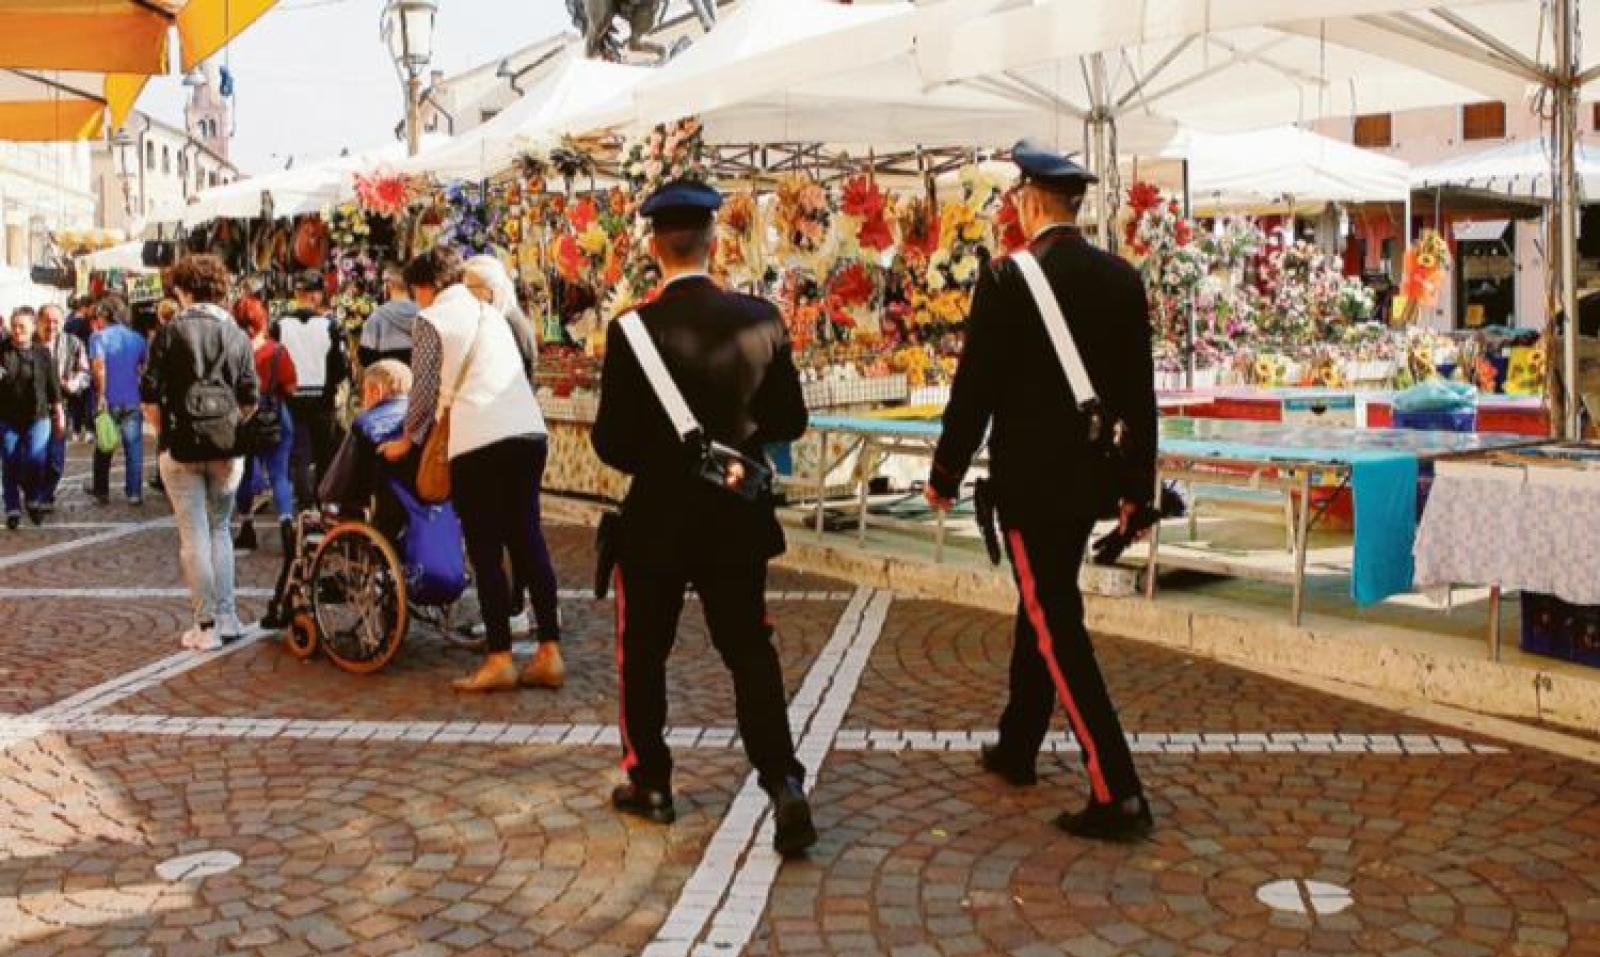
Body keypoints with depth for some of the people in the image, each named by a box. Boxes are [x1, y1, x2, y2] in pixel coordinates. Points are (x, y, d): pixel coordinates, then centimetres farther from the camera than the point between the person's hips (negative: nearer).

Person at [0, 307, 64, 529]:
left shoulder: (42, 353, 1)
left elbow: (53, 387, 7)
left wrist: (59, 414, 8)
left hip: (37, 417, -1)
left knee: (35, 461, -11)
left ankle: (33, 500, 14)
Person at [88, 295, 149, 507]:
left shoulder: (99, 337, -5)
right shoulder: (137, 338, 7)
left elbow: (99, 366, -18)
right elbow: (146, 367, 9)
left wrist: (101, 395, -14)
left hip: (108, 400, -2)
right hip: (132, 400, 2)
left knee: (104, 447, 13)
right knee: (133, 447, 4)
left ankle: (101, 491, 21)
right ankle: (134, 493, 3)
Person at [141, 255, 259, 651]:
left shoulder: (170, 333, -5)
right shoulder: (237, 335, 3)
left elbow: (149, 398, -7)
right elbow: (250, 400, 2)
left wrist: (168, 429, 8)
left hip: (181, 445, -3)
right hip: (227, 448, 3)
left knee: (194, 536, 3)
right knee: (220, 530, 16)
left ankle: (207, 626, 5)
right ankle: (227, 618, 14)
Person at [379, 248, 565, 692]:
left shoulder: (431, 319, 3)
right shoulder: (490, 312, 22)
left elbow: (425, 391, 4)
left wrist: (408, 440, 22)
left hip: (480, 442, -6)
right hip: (530, 431, 6)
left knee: (486, 552, 1)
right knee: (527, 542, 9)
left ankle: (500, 660, 1)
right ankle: (549, 654, 9)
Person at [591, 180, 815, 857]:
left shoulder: (635, 329, -15)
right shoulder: (761, 319, -7)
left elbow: (612, 443, -12)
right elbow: (789, 421, 1)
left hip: (656, 521, -2)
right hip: (737, 519, 2)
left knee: (642, 654, 16)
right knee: (750, 650, 11)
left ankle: (650, 783, 26)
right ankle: (783, 783, -2)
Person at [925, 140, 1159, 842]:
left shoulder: (1007, 280, -14)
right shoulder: (1122, 278, 4)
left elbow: (974, 389, -12)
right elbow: (1139, 392, 8)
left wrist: (945, 474, 0)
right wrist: (1136, 483, 16)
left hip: (1030, 479, -7)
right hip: (1091, 478, 7)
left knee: (1057, 629, -2)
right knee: (1041, 609, 21)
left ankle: (1117, 795, -4)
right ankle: (1017, 748, 37)